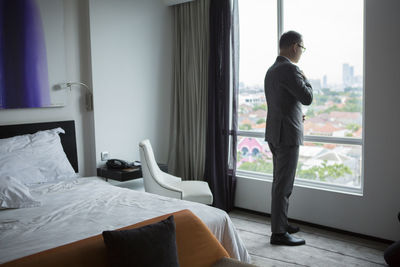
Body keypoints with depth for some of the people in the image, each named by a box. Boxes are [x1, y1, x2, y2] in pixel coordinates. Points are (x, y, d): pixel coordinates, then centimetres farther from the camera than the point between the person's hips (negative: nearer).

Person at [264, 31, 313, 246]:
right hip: (287, 134, -10)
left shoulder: (271, 70, 15)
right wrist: (305, 79, -1)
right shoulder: (289, 69, -17)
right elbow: (307, 98, -18)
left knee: (280, 182, 17)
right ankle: (278, 233, 2)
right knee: (283, 185, -5)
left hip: (275, 133, 10)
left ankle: (280, 223, 29)